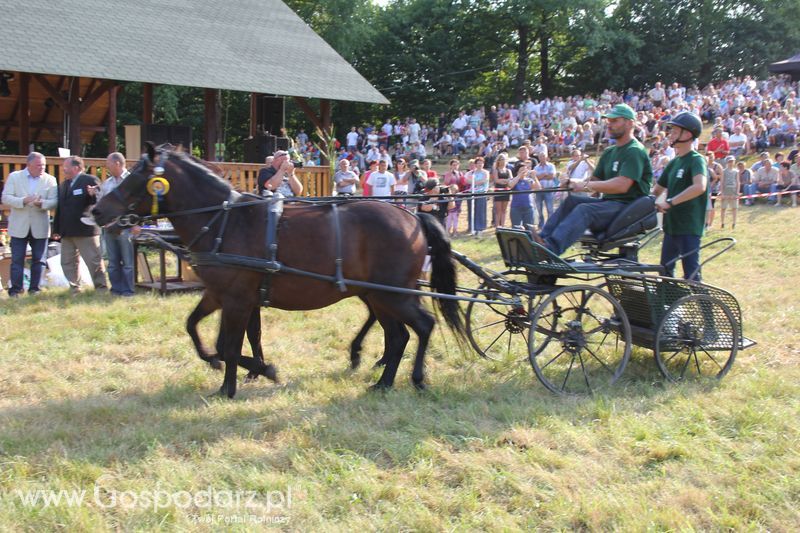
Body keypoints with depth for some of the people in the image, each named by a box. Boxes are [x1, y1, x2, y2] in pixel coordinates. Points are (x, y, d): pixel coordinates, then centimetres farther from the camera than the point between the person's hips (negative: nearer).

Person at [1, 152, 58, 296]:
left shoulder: (50, 180, 2)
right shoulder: (14, 177, 2)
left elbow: (53, 202, -3)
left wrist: (41, 203, -24)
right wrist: (23, 201, -22)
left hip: (40, 227, 1)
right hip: (19, 226, -1)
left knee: (37, 260, 6)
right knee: (17, 260, -1)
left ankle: (34, 288, 15)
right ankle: (15, 289, 4)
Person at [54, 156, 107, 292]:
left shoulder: (90, 180, -5)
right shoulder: (63, 184, 18)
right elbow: (59, 207, 18)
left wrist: (93, 195, -34)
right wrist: (56, 228, 14)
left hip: (85, 230, -7)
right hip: (66, 232, 7)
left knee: (94, 261, -1)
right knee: (68, 262, 10)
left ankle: (101, 287, 7)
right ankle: (75, 288, 20)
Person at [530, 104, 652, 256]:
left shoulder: (635, 151, -10)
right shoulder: (610, 152, 20)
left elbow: (622, 185, -23)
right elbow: (595, 180, 17)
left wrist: (586, 185, -24)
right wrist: (574, 183, -4)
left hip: (629, 205, -9)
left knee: (585, 209, -30)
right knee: (571, 200, -10)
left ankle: (551, 248, -49)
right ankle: (542, 239, -22)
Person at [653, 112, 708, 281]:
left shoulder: (696, 160, -12)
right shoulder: (673, 163, 14)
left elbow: (699, 187, -31)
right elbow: (657, 189, 21)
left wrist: (669, 202, -30)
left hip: (689, 227, -9)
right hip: (671, 225, 9)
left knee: (691, 273, -6)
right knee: (665, 270, 16)